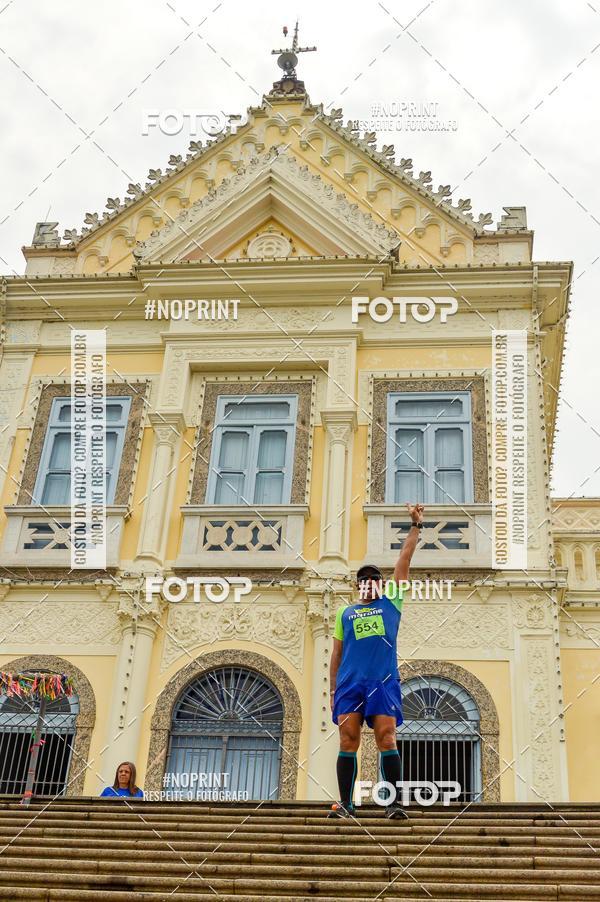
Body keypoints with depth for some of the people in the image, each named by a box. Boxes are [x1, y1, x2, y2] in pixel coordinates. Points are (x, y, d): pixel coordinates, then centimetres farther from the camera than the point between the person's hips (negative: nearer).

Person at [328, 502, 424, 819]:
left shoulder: (391, 604, 16)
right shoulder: (345, 613, 20)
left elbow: (404, 561, 13)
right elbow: (337, 654, 17)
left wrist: (416, 526, 11)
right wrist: (333, 689, 10)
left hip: (384, 681, -1)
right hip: (350, 682, 2)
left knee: (386, 738, -9)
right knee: (348, 740, -3)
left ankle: (393, 803, -9)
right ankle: (345, 803, 1)